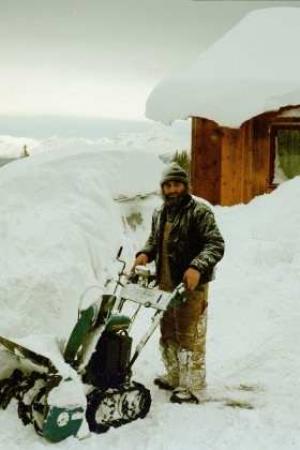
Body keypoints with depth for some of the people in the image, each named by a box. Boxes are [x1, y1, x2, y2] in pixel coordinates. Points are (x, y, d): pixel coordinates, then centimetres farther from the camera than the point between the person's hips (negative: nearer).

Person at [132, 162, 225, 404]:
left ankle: (193, 386, 6)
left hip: (191, 285, -8)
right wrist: (145, 254, 6)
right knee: (168, 332, 18)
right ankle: (175, 376, 35)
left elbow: (216, 245, -16)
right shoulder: (159, 214, 14)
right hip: (166, 284, 8)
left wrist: (198, 268, -30)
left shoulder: (200, 211, -10)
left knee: (190, 336, -4)